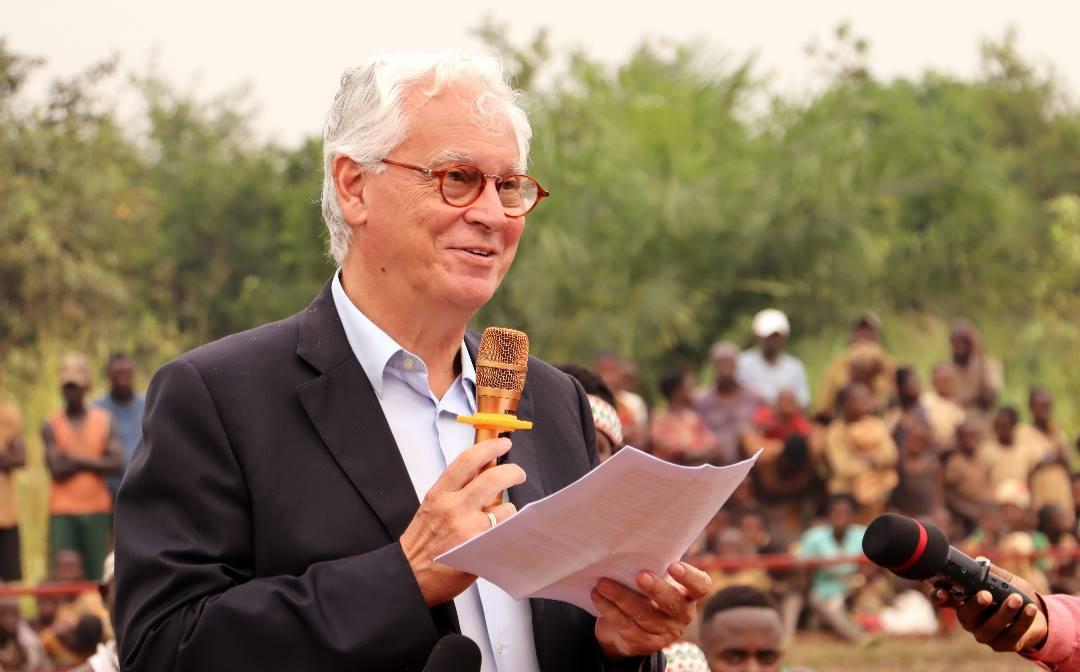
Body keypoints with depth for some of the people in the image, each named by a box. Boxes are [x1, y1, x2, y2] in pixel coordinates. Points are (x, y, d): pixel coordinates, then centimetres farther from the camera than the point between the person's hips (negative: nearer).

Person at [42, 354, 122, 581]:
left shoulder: (104, 421, 8)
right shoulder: (51, 426, 4)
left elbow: (115, 463, -4)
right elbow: (57, 469, -8)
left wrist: (77, 459, -7)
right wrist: (93, 462, -3)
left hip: (97, 510, 2)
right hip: (63, 512, -2)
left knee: (96, 575, 0)